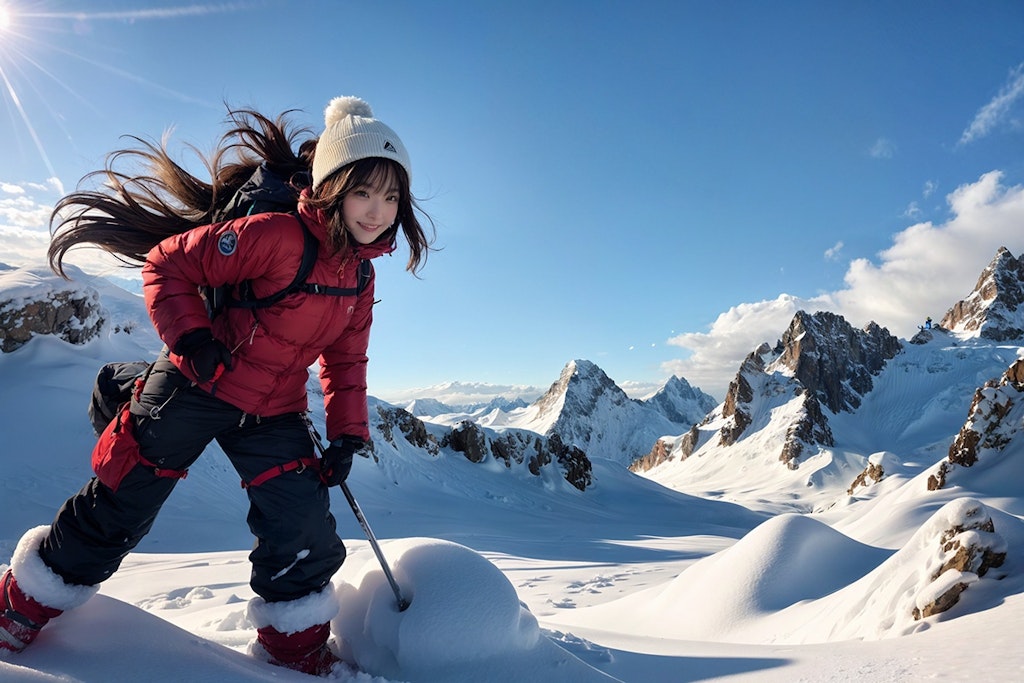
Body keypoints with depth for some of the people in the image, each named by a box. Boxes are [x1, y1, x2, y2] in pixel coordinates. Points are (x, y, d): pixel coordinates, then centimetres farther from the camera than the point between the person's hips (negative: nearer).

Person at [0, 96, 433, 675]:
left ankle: (297, 646, 22)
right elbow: (167, 264, -16)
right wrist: (190, 338, -29)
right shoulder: (277, 235, -22)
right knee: (119, 508, 10)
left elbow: (345, 361, 9)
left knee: (306, 532, -1)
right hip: (194, 389, -5)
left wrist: (348, 433, 1)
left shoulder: (360, 276, 1)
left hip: (273, 414, 5)